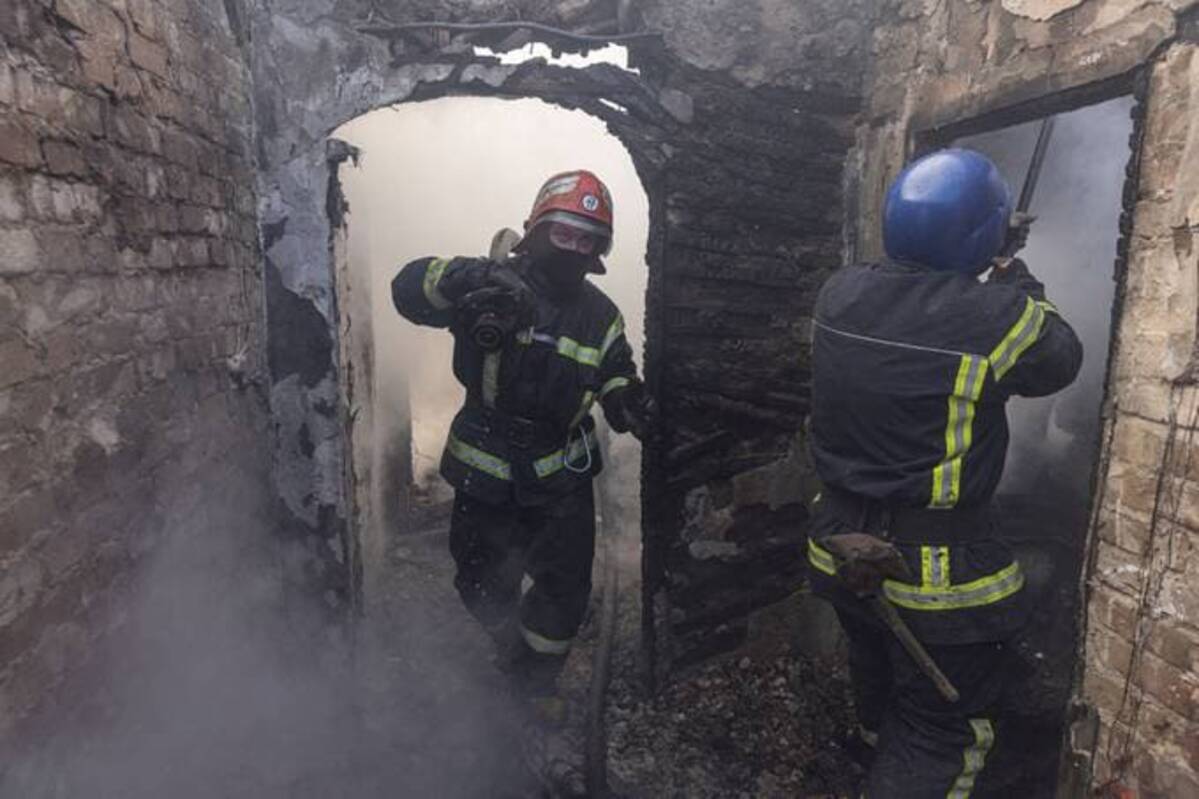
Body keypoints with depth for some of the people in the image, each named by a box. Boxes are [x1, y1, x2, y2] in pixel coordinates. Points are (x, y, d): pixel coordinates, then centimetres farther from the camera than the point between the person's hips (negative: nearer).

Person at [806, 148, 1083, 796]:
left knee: (877, 667, 34)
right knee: (938, 739, 14)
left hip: (842, 547, 7)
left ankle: (880, 736, 63)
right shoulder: (996, 316, -23)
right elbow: (1061, 359, -1)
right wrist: (1013, 272, 9)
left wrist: (983, 270, 15)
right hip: (934, 571, -6)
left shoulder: (839, 293, -8)